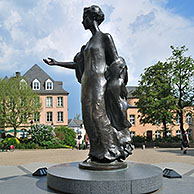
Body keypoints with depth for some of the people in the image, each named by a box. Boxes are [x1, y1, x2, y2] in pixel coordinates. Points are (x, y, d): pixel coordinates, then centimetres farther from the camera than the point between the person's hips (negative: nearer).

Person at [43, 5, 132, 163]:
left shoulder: (106, 37, 1)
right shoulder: (90, 42, 22)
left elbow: (116, 62, -4)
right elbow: (79, 64, 24)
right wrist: (56, 63, 23)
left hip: (99, 83, -8)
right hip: (88, 84, 8)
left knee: (99, 115, -13)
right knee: (90, 117, 3)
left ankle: (112, 151, -4)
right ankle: (99, 152, 8)